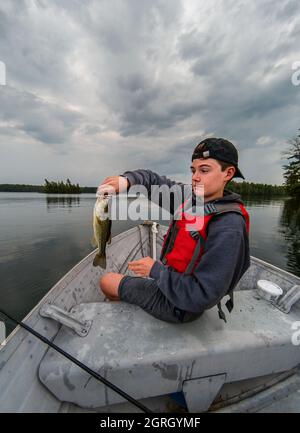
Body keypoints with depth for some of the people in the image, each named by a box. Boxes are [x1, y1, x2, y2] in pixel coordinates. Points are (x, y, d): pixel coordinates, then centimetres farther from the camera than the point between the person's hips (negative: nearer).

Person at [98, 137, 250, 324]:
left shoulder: (228, 228, -30)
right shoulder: (192, 197, -8)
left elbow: (203, 296, -29)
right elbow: (155, 181, -4)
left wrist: (155, 270, -22)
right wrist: (126, 180, -23)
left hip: (181, 306, -6)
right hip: (173, 282, 6)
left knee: (107, 281, 7)